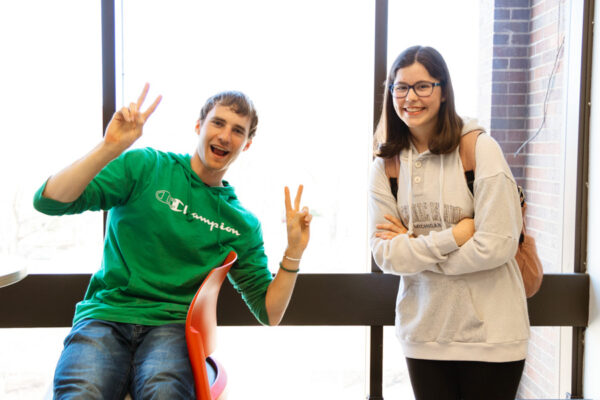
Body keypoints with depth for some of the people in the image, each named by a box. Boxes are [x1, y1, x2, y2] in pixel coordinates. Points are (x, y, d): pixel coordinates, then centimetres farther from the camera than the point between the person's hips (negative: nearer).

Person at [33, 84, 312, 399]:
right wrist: (111, 148, -16)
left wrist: (294, 251, -1)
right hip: (105, 314, -1)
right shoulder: (146, 166, 6)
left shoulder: (242, 224, 13)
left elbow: (268, 314, 13)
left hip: (172, 325, 1)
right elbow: (48, 202, -5)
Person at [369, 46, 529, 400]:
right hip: (424, 331, 3)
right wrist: (453, 236, -17)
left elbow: (497, 246, -18)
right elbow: (385, 255, -6)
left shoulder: (480, 149, -12)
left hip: (489, 332, -3)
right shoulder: (386, 164, 0)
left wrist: (415, 246, -11)